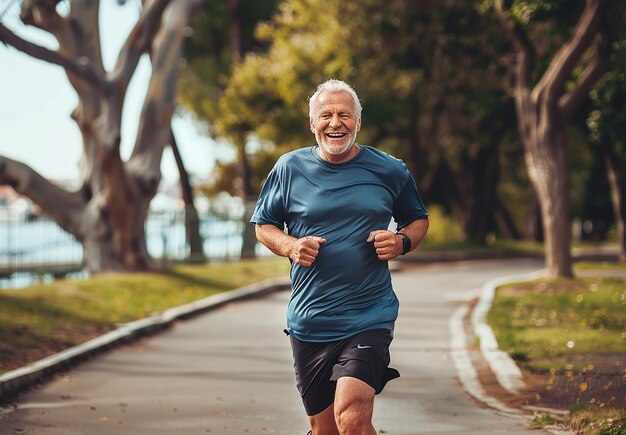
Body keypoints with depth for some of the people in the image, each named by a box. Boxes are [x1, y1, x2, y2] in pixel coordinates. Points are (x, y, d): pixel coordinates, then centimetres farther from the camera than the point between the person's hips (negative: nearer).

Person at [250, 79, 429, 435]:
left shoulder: (390, 171, 3)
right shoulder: (289, 168, 4)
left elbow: (419, 219, 17)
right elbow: (264, 225, 14)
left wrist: (402, 242, -6)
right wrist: (289, 246, -8)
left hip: (369, 319, -2)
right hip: (309, 322, 2)